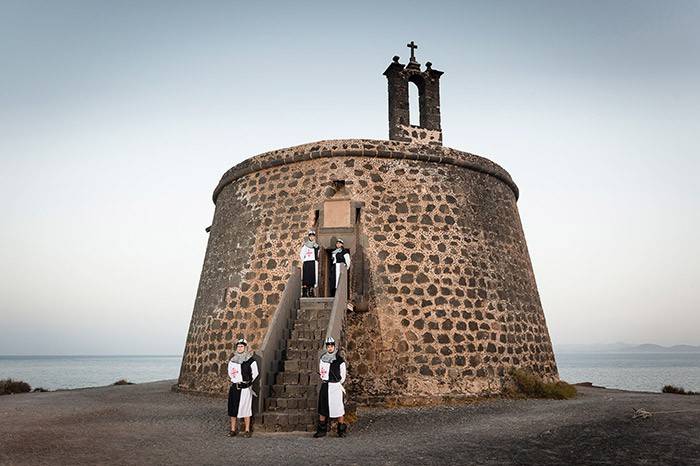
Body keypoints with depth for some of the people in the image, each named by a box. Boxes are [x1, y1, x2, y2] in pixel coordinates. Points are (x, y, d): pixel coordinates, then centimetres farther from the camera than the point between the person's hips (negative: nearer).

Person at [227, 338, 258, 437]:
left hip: (245, 388, -4)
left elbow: (255, 373, 3)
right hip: (234, 387, 4)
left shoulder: (250, 360, -4)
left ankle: (247, 430, 6)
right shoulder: (232, 360, 8)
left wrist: (248, 382, 5)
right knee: (233, 408, 5)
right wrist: (235, 381, 13)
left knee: (246, 408, -1)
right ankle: (233, 429, 14)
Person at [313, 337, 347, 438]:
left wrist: (338, 384, 6)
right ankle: (321, 430, 19)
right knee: (322, 408, 9)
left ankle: (341, 430, 10)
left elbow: (343, 375, 0)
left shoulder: (339, 360, -8)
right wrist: (323, 380, 14)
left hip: (335, 386, -5)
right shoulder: (322, 358, 8)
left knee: (338, 408, -3)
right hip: (324, 386, 5)